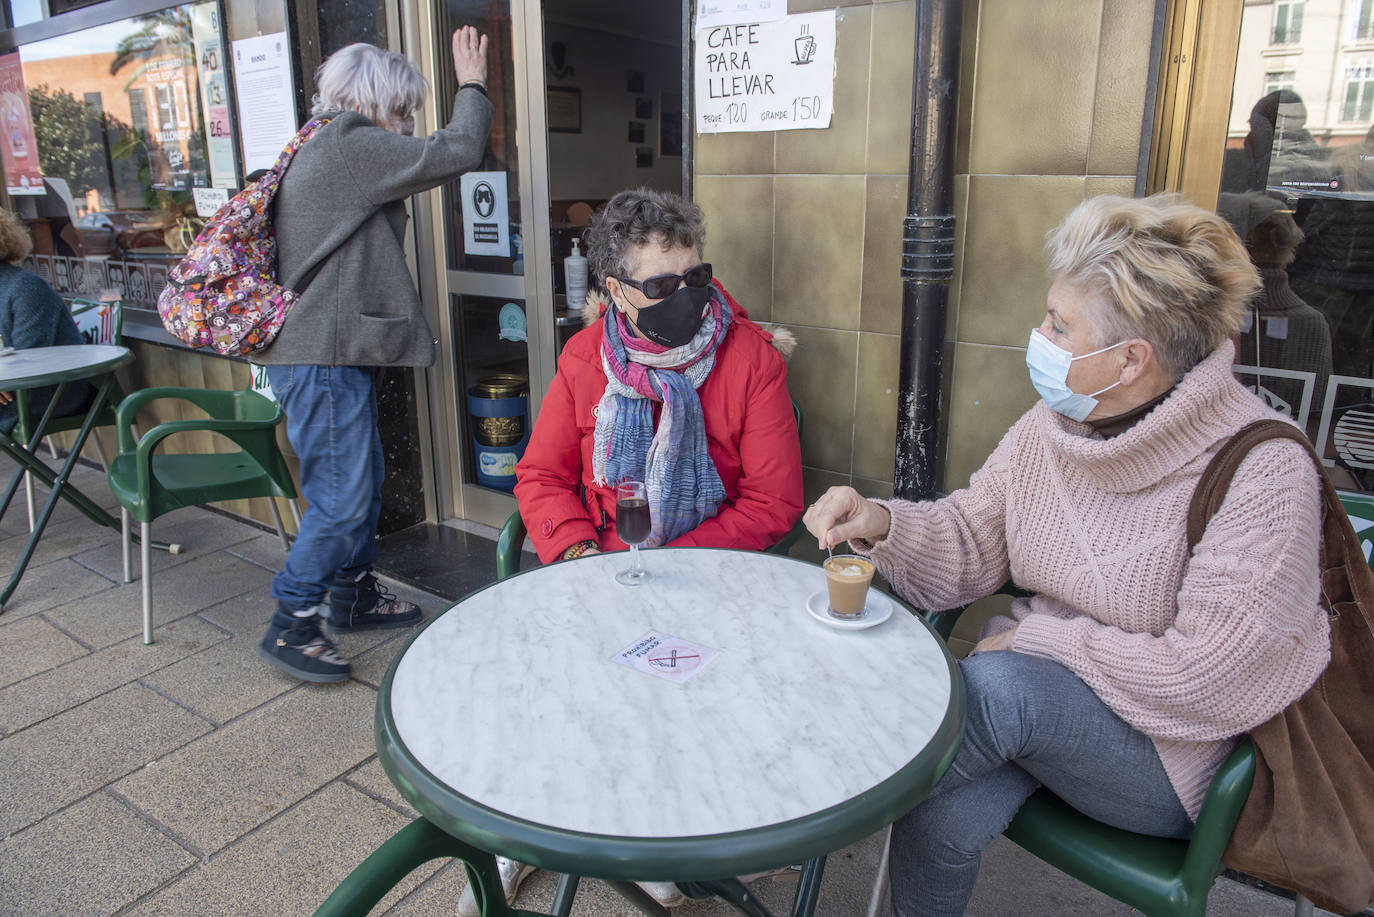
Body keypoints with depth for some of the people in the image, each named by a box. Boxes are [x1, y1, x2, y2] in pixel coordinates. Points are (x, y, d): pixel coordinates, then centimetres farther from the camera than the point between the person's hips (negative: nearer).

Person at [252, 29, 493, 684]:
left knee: (363, 482, 18)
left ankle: (353, 597, 33)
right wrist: (472, 86, 2)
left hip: (332, 354, 11)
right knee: (342, 497, -6)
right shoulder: (350, 149, -13)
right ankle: (289, 629, 7)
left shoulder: (323, 152, 19)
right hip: (321, 358, -11)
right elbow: (456, 152, -14)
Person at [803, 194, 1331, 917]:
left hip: (1174, 756, -4)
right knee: (943, 817, -25)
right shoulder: (1051, 426, -2)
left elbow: (1207, 678, -22)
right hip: (1038, 697, 4)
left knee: (998, 681, -32)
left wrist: (1033, 639, -17)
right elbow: (969, 541, 2)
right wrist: (881, 524, -17)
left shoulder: (1262, 472, -20)